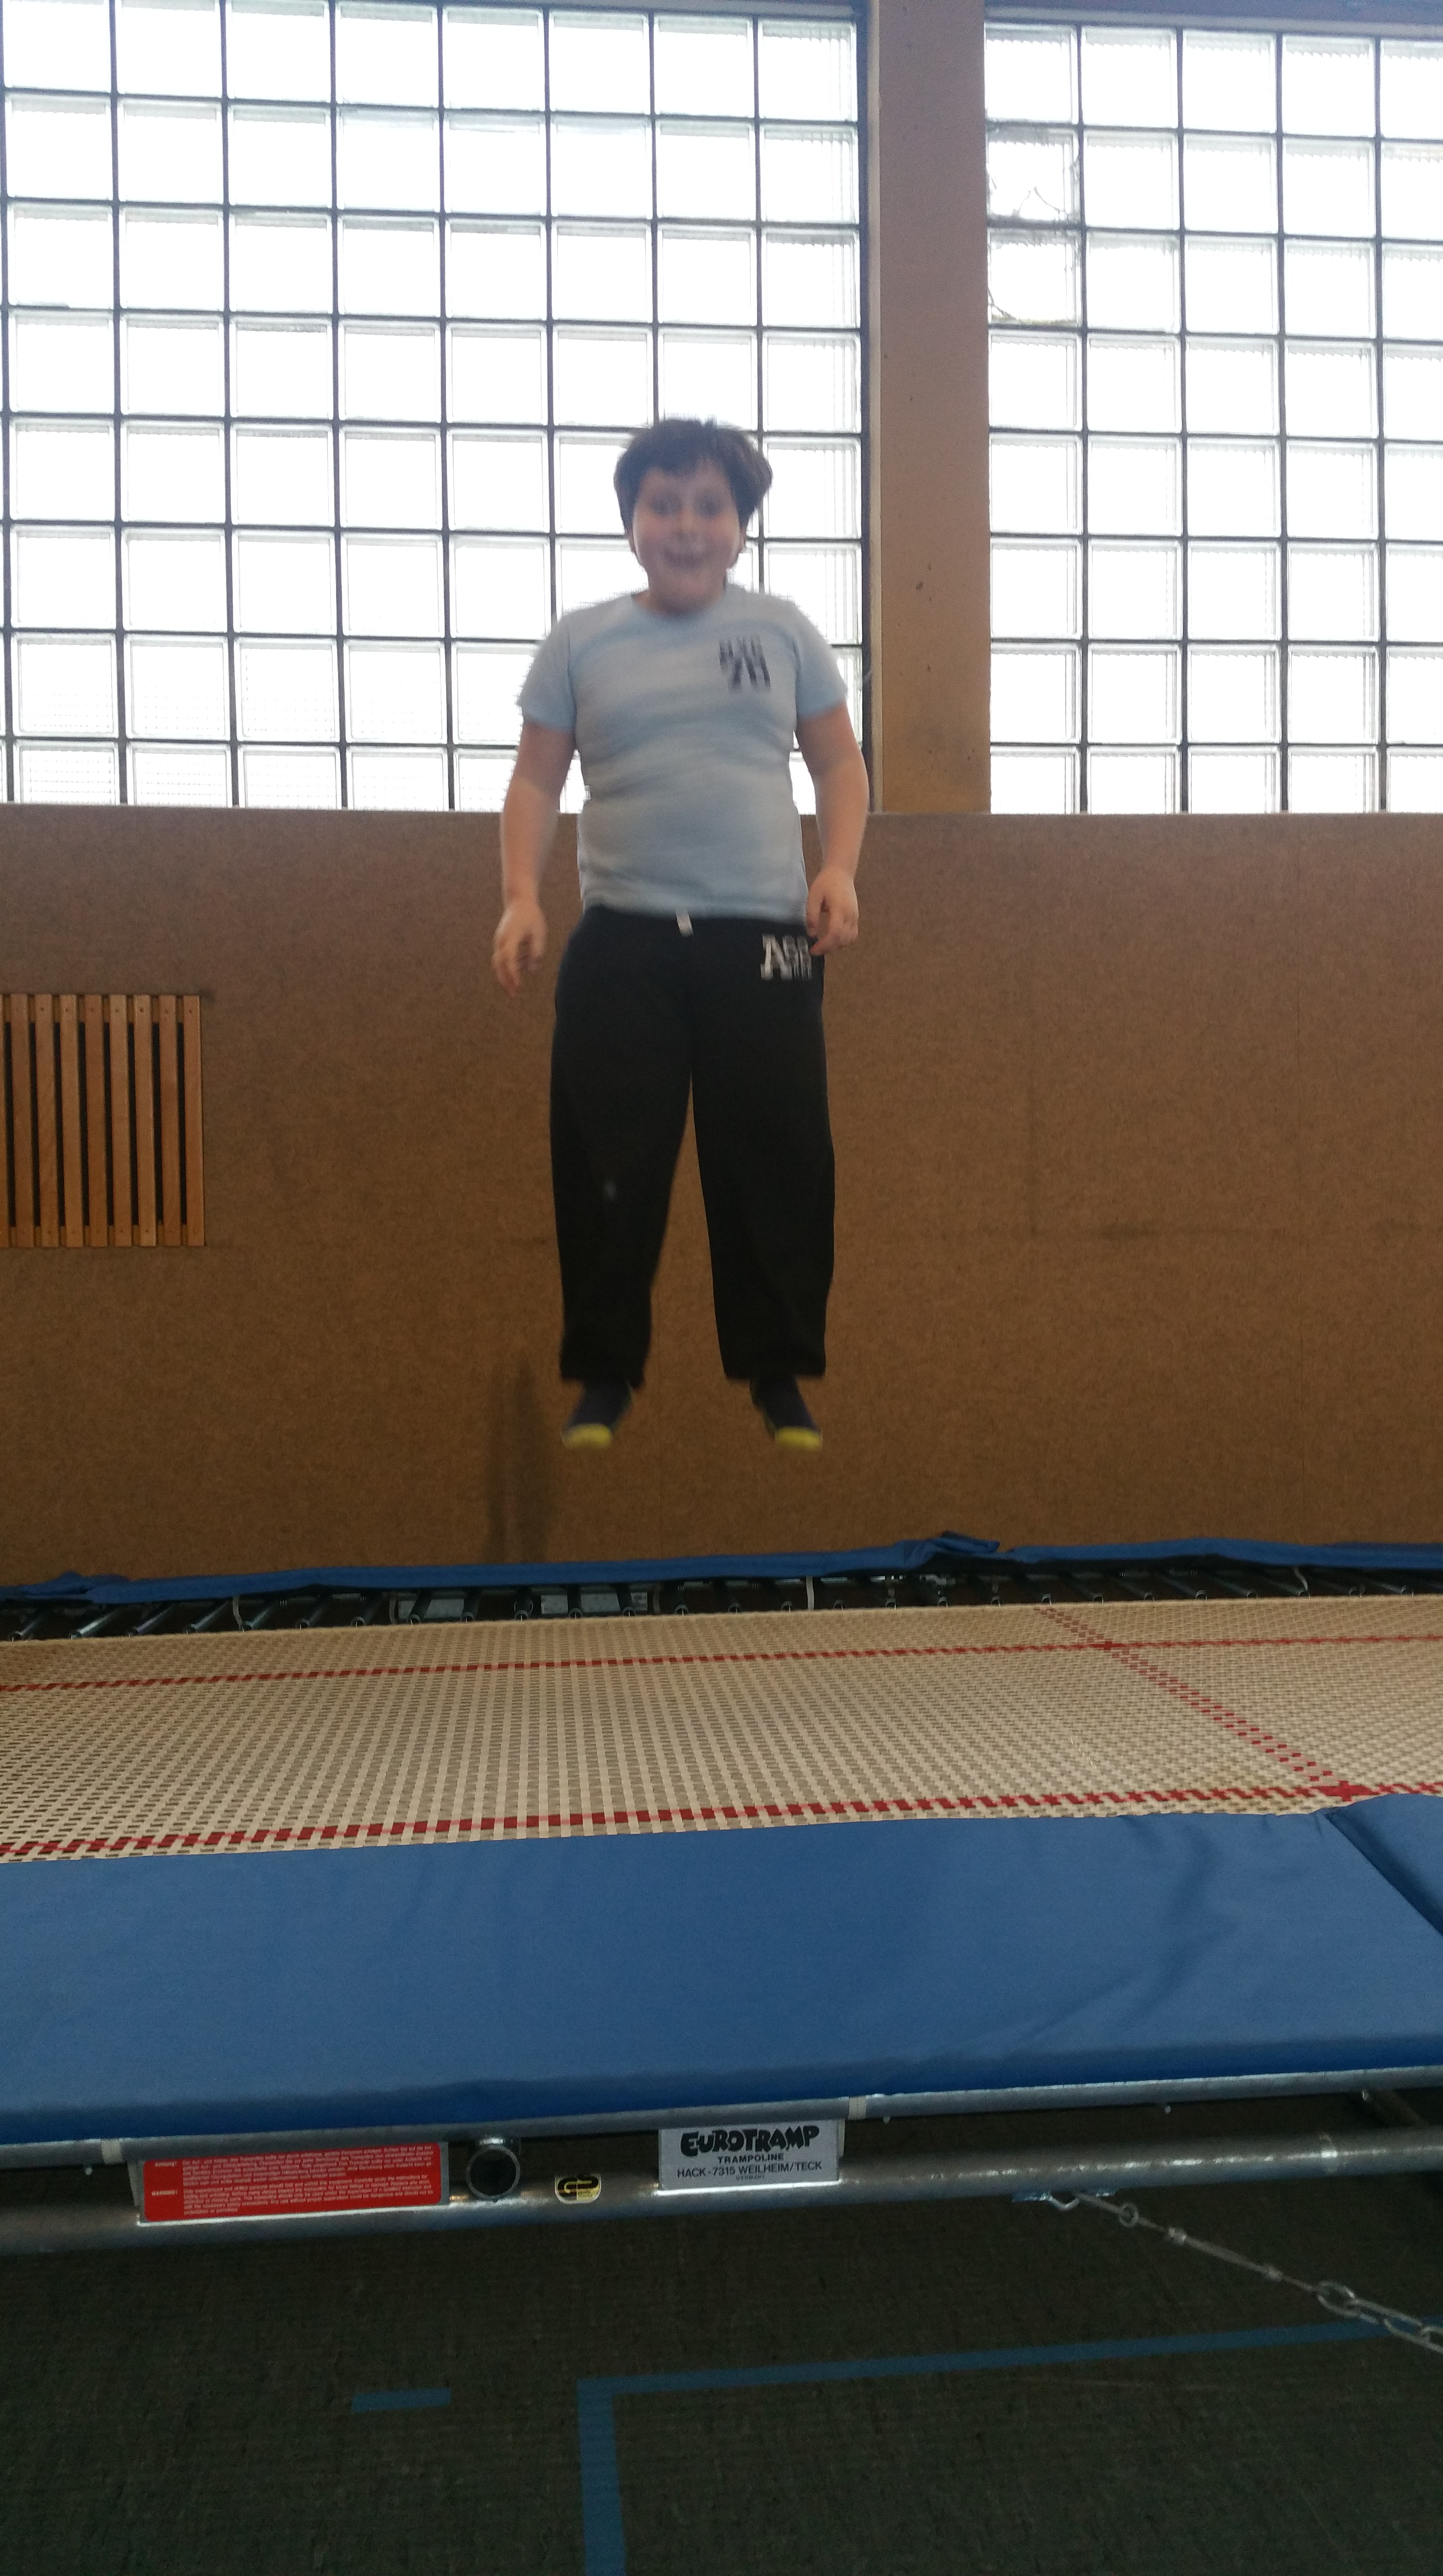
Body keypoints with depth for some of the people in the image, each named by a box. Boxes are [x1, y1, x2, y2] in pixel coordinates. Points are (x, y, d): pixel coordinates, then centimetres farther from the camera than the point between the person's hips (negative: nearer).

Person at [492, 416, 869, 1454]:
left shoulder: (782, 630, 11)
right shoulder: (582, 641, 10)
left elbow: (841, 763, 14)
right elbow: (537, 781, 9)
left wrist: (839, 871, -2)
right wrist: (522, 898, -6)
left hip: (762, 937, 0)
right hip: (623, 939, 0)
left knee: (775, 1158, 1)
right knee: (610, 1164, 0)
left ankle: (780, 1376, 16)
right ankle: (605, 1377, 15)